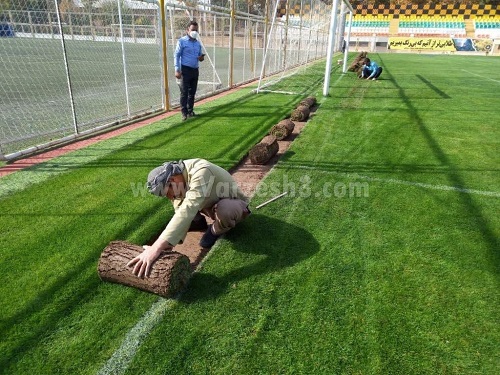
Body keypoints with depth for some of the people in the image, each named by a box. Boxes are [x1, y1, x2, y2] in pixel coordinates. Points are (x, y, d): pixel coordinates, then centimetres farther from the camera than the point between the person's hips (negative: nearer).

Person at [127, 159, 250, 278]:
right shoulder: (177, 180, -13)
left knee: (224, 210, -39)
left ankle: (216, 230, -8)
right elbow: (180, 212, -14)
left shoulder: (201, 171, -37)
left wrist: (157, 247, -53)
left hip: (234, 204, -6)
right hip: (211, 204, 6)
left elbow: (188, 210, -48)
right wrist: (169, 243, -30)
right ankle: (198, 220, 13)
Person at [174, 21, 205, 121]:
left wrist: (201, 58, -1)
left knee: (192, 92, 10)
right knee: (184, 92, -6)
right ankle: (184, 113, -2)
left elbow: (199, 55, 25)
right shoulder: (182, 41, -3)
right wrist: (177, 70, -15)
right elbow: (176, 55, -6)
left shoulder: (198, 43, 16)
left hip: (195, 70, 6)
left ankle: (190, 111, 19)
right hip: (185, 70, -6)